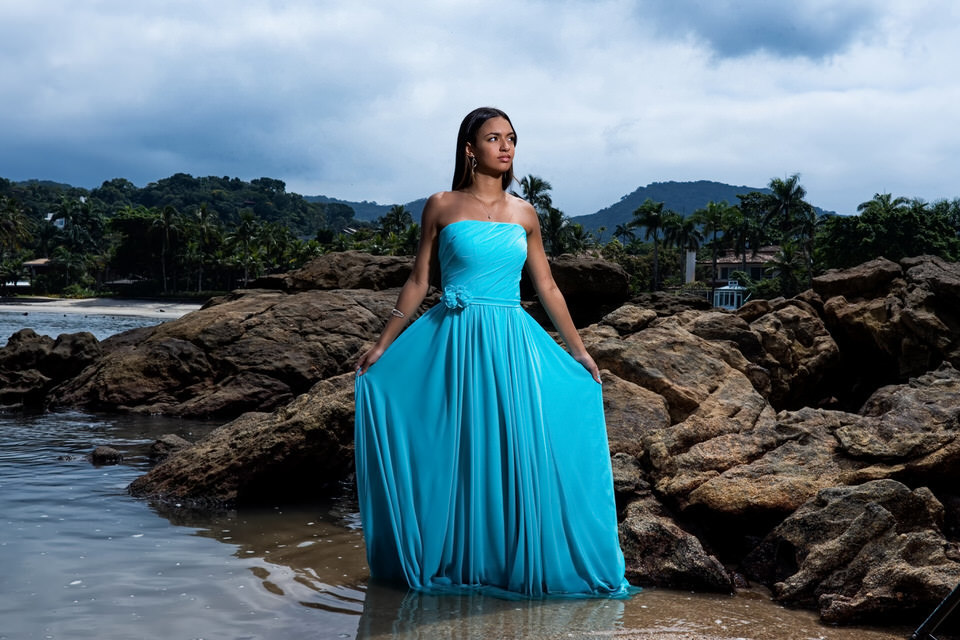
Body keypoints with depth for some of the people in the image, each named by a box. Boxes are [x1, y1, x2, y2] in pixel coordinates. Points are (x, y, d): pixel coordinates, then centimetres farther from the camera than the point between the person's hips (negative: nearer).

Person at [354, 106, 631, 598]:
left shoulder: (524, 214, 9)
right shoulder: (441, 207, 2)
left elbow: (547, 288, 13)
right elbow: (418, 282, 6)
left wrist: (579, 352, 13)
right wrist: (381, 345, 3)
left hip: (511, 344, 2)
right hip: (454, 341, -2)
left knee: (516, 452, 1)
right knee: (454, 453, 2)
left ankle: (515, 565, 14)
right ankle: (452, 562, 17)